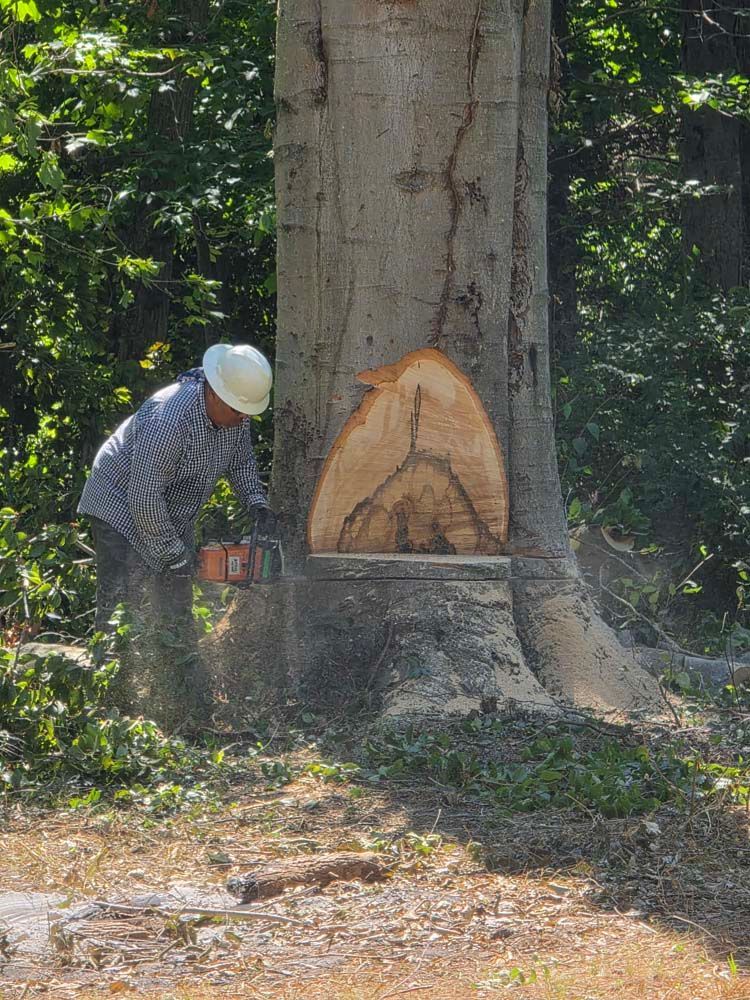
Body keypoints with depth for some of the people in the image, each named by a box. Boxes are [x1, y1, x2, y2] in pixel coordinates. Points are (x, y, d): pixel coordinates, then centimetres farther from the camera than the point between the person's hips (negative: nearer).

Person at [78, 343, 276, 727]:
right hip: (123, 507, -8)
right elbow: (144, 498, -32)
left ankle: (199, 710, 10)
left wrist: (257, 503, -4)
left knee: (177, 620, 9)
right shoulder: (169, 420, -35)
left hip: (174, 518, 8)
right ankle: (115, 708, -17)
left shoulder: (237, 414, -9)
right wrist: (174, 554, -23)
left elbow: (241, 460, 12)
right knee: (125, 612, -15)